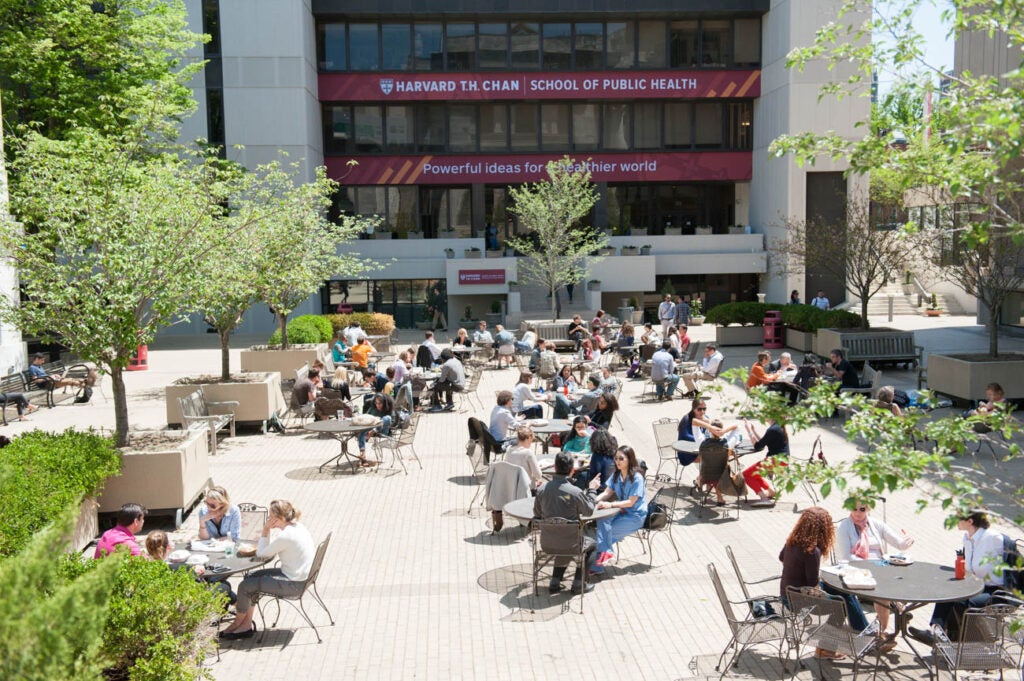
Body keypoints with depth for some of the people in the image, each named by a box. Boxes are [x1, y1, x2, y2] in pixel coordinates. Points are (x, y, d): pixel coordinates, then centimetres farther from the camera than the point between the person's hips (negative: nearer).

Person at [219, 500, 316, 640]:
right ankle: (246, 625, 16)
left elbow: (261, 553, -12)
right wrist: (268, 530, -2)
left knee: (245, 586, -2)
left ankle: (238, 622, 25)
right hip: (301, 575, 10)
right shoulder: (297, 526, 4)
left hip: (294, 584, -10)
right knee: (251, 577, 14)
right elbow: (271, 551, 9)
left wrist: (265, 530, -7)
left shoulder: (285, 536, -25)